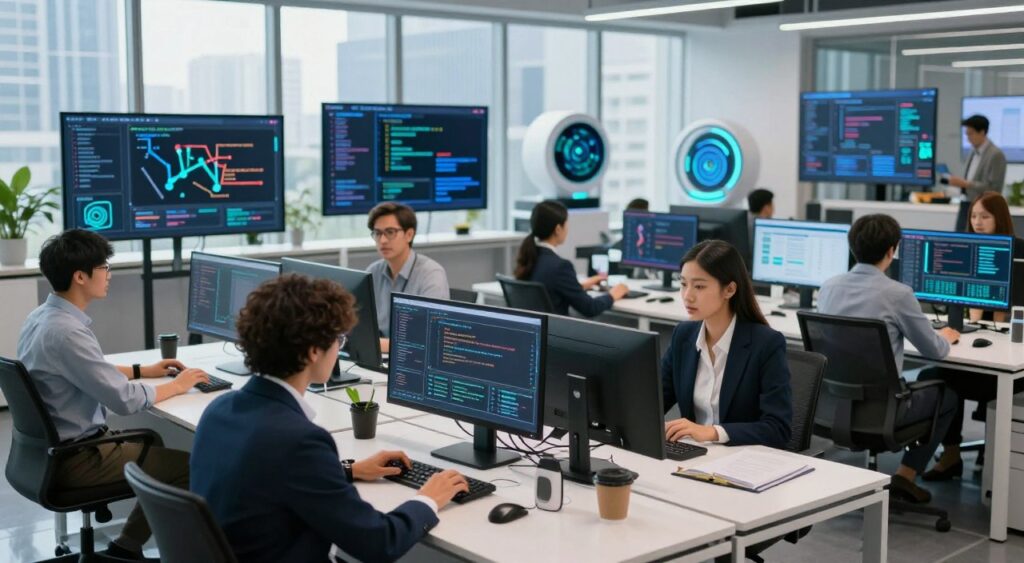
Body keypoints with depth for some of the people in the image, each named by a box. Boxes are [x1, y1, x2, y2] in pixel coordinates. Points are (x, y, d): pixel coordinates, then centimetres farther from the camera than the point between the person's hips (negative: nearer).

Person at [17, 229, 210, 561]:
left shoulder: (41, 317, 4)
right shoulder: (66, 332, -27)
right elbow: (124, 399, -24)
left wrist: (143, 370, 16)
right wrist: (177, 386, -9)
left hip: (54, 446, 10)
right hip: (74, 459, -10)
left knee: (154, 445, 22)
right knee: (190, 465, -6)